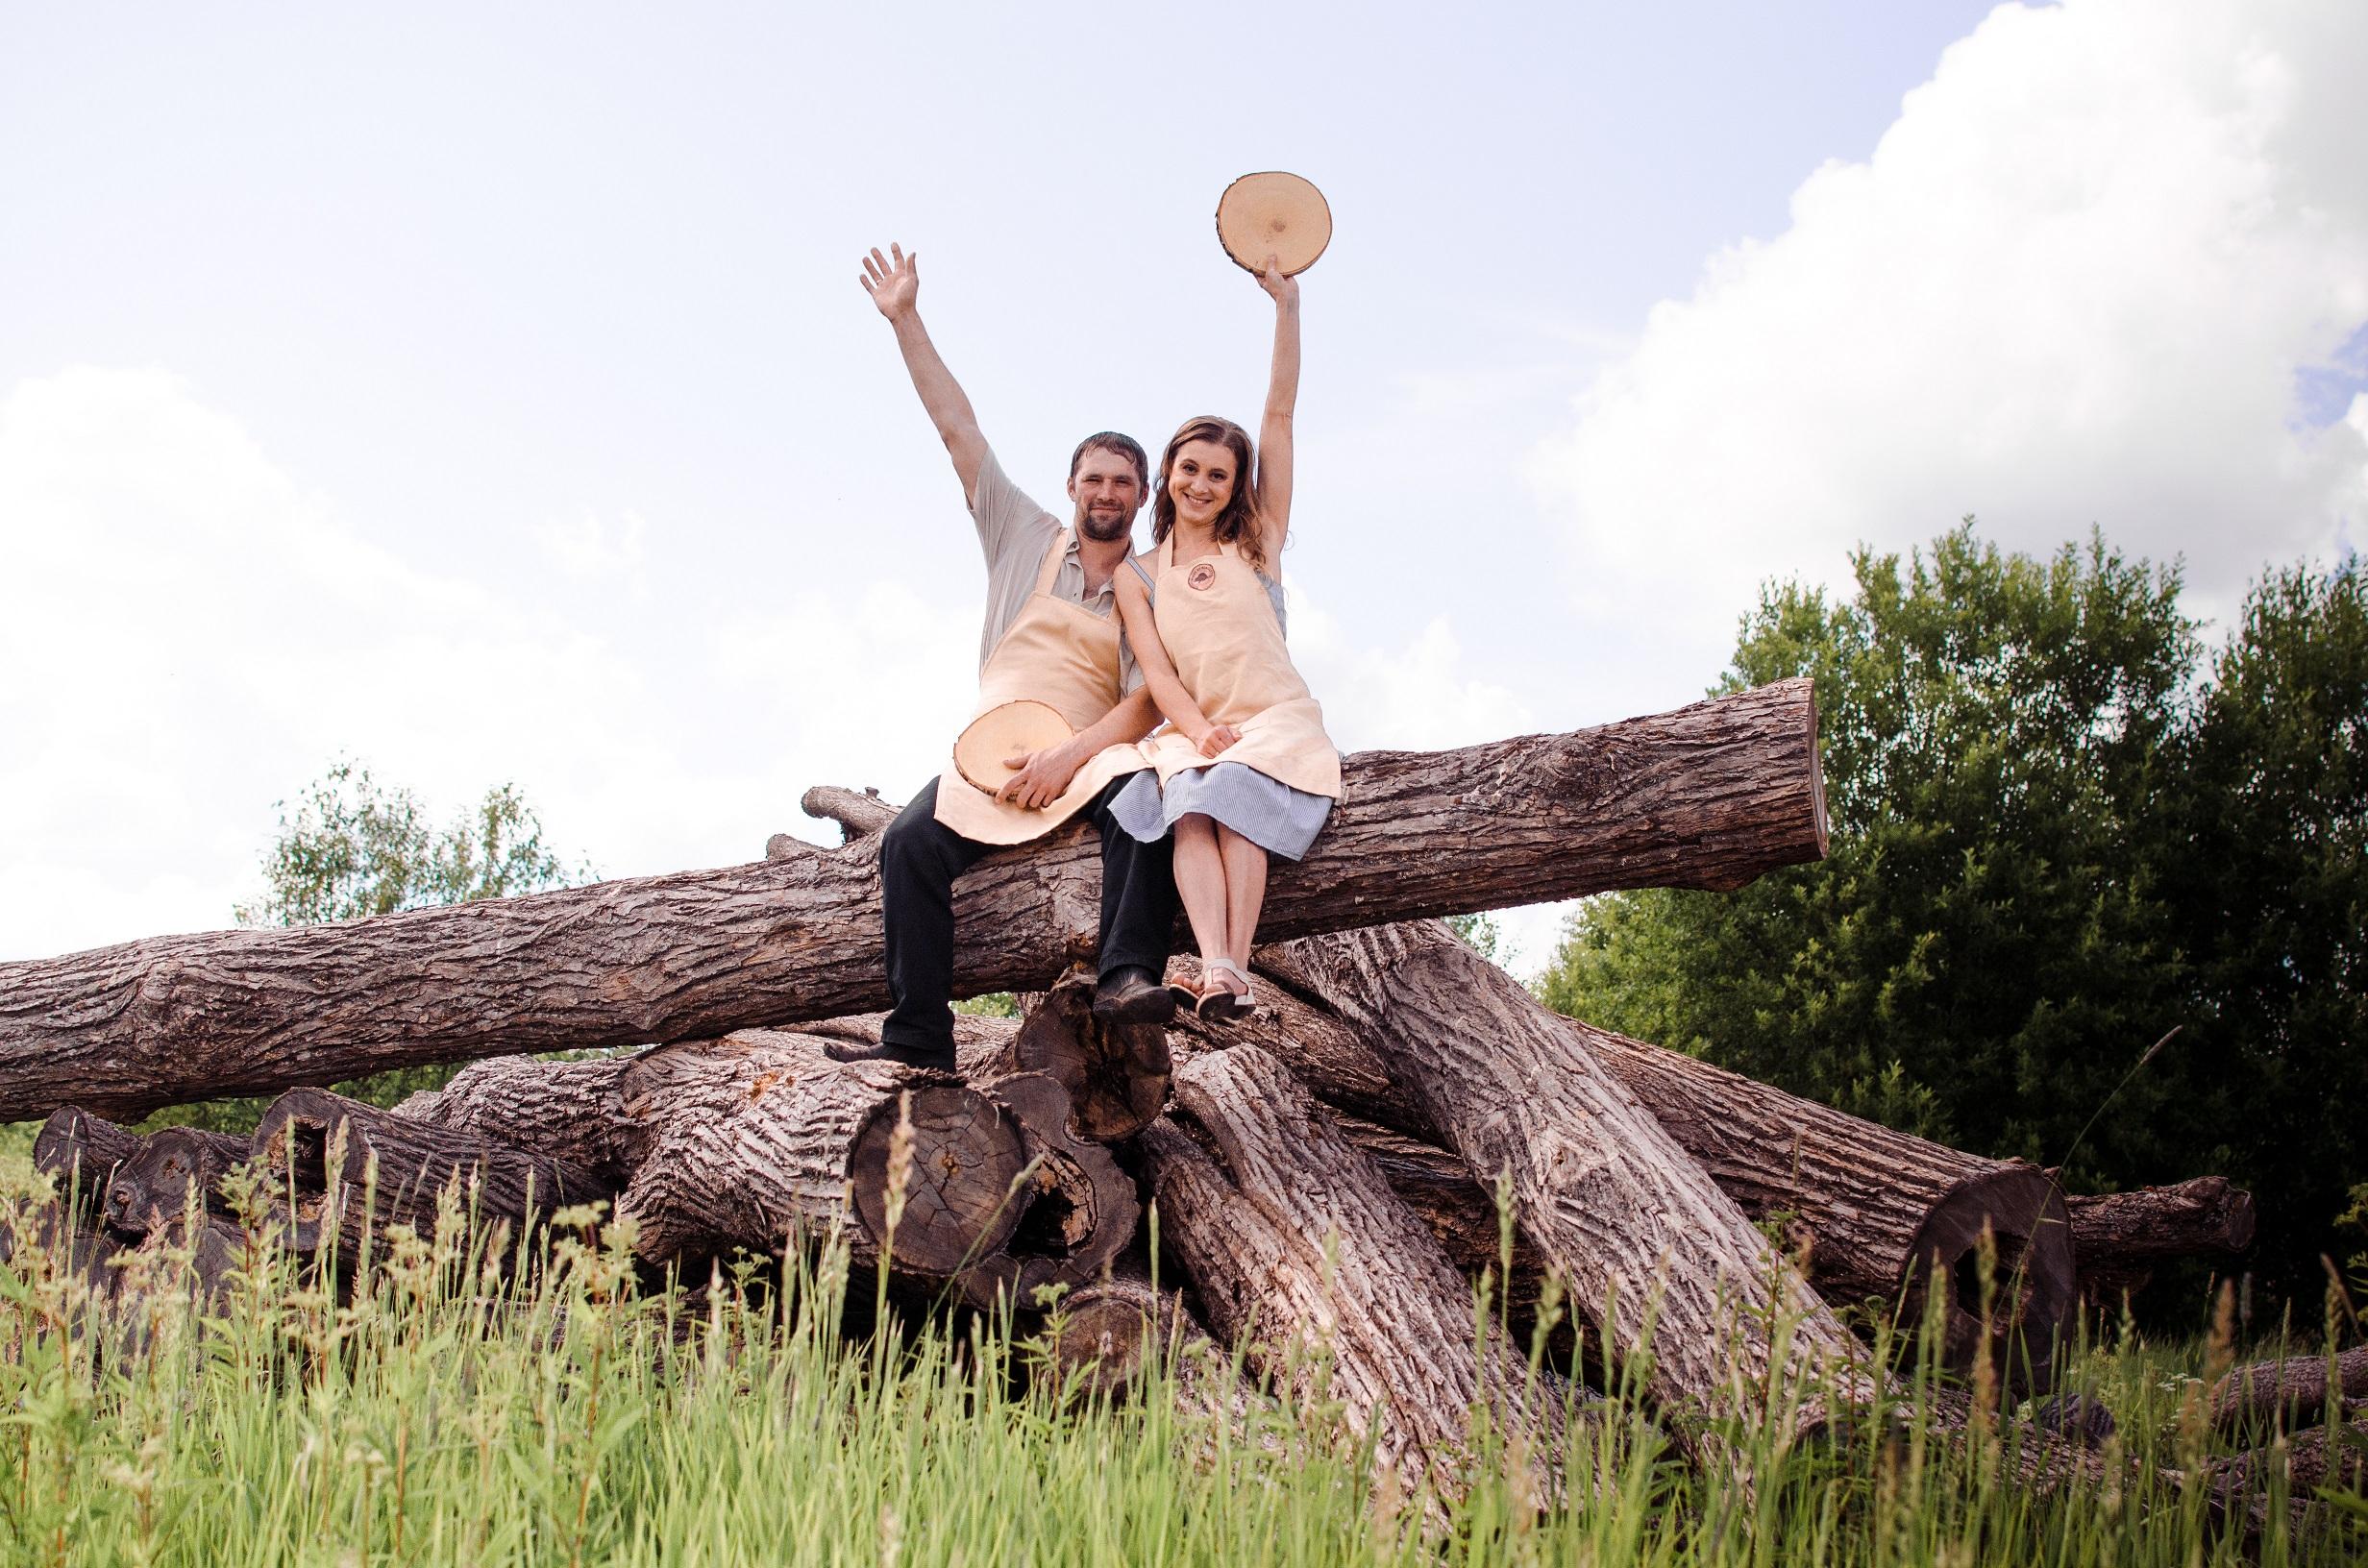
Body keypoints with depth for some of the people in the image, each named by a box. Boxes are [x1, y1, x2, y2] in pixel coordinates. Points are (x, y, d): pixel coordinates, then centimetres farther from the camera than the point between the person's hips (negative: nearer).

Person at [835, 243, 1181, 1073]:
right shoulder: (1025, 540, 14)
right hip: (991, 753, 2)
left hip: (1094, 754, -2)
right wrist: (906, 321, 9)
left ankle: (1128, 975, -42)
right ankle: (918, 1037, -26)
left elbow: (1146, 704, -3)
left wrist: (1069, 754, -20)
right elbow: (958, 430, 12)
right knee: (913, 840, -25)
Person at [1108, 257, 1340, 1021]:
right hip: (1194, 732, 1)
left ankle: (1237, 966, -44)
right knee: (1192, 809, -32)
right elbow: (1155, 669, 0)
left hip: (1278, 721, -1)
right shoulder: (1136, 576, 14)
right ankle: (1217, 969, -49)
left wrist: (1286, 305, 3)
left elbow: (1281, 413, 7)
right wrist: (1198, 729, -19)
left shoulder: (1256, 544, 12)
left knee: (1236, 793, -33)